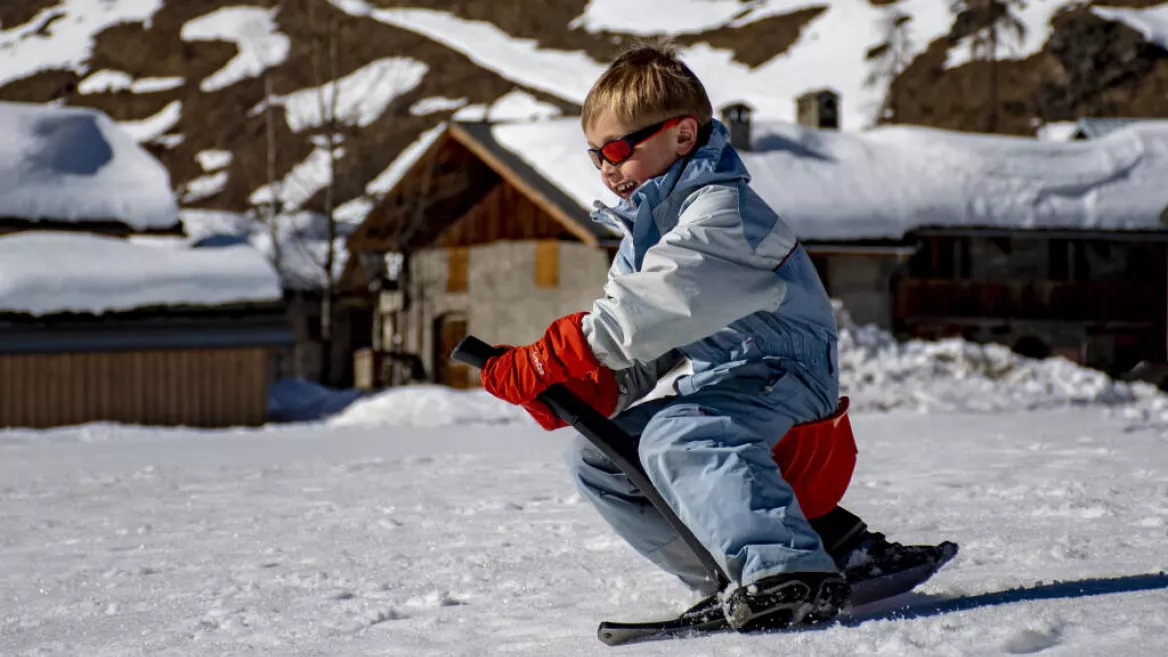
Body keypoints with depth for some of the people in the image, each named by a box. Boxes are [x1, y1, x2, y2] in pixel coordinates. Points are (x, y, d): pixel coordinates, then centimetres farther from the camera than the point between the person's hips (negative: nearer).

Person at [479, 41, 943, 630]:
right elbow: (635, 343, 11)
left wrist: (553, 361, -30)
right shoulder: (645, 228, 16)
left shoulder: (720, 207, -15)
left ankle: (790, 571, -47)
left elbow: (657, 305, -30)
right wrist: (590, 390, -12)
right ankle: (733, 572, 1)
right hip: (721, 382, 11)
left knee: (675, 437, -34)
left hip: (781, 376, -11)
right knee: (595, 455, 8)